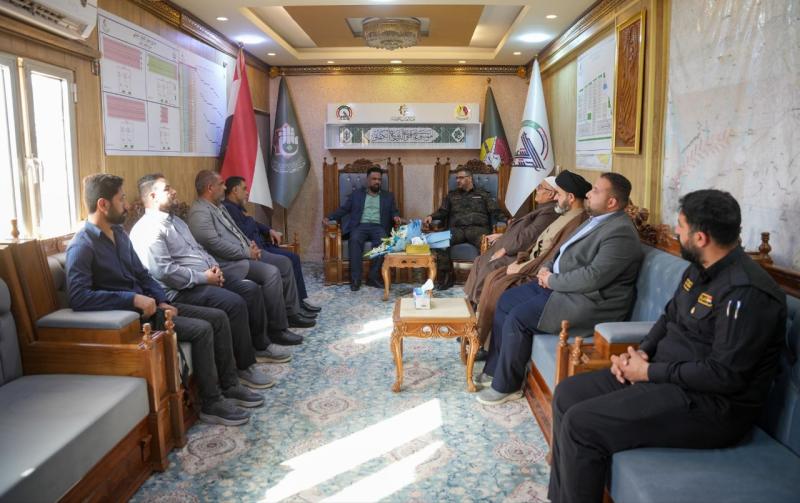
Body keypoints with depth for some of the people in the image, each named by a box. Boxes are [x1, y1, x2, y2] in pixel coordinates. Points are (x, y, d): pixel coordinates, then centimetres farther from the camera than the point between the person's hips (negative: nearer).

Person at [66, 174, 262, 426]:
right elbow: (78, 297, -29)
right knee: (201, 329, -23)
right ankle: (212, 404, -8)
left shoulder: (119, 233, 12)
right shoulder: (82, 246, -16)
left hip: (147, 305, 9)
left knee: (218, 317, 0)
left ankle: (229, 386, 11)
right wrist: (133, 299, -28)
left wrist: (162, 301, 0)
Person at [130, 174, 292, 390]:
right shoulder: (148, 229, -14)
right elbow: (163, 271, -24)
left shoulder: (175, 220, 19)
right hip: (182, 290, -10)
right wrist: (204, 277, -18)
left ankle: (260, 346, 15)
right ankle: (244, 365, -12)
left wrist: (214, 267, 4)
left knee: (251, 289, 2)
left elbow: (199, 249, 25)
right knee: (235, 303, -26)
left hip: (205, 279, 10)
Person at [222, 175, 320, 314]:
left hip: (261, 245, 10)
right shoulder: (228, 208, -17)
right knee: (288, 260, -17)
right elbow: (244, 233, -24)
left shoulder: (237, 206, 17)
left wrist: (270, 230, 11)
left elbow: (254, 224, 28)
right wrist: (249, 219, -5)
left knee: (293, 258, 4)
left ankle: (301, 298, 6)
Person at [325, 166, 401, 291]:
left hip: (378, 227, 0)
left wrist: (396, 216, -10)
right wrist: (329, 218, -3)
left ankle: (373, 277, -28)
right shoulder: (356, 194, 17)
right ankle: (355, 278, -31)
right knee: (354, 240, -35)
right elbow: (343, 209, 13)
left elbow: (394, 211, 15)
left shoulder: (388, 196, 20)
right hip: (360, 226, 0)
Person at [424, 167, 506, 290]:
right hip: (456, 229, 2)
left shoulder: (483, 194, 20)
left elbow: (496, 212, 11)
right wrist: (431, 216, -3)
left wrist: (507, 221, -9)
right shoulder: (451, 195, 28)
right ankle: (446, 278, -18)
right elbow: (442, 211, 18)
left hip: (478, 228, -2)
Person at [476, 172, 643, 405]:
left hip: (590, 302, -10)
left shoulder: (620, 233, -20)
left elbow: (592, 277, -27)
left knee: (518, 317, -19)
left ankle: (506, 386, 0)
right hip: (558, 285, 11)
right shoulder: (597, 219, 12)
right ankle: (494, 370, 15)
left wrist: (552, 280, -16)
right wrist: (547, 267, 3)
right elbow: (565, 251, 21)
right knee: (506, 300, 6)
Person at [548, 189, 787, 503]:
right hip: (663, 373, 10)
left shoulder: (746, 292, -22)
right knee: (568, 394, 4)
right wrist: (641, 351, 1)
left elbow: (725, 375, -25)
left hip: (711, 404, -10)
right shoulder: (700, 269, 8)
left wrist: (650, 371, -17)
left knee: (581, 424, -21)